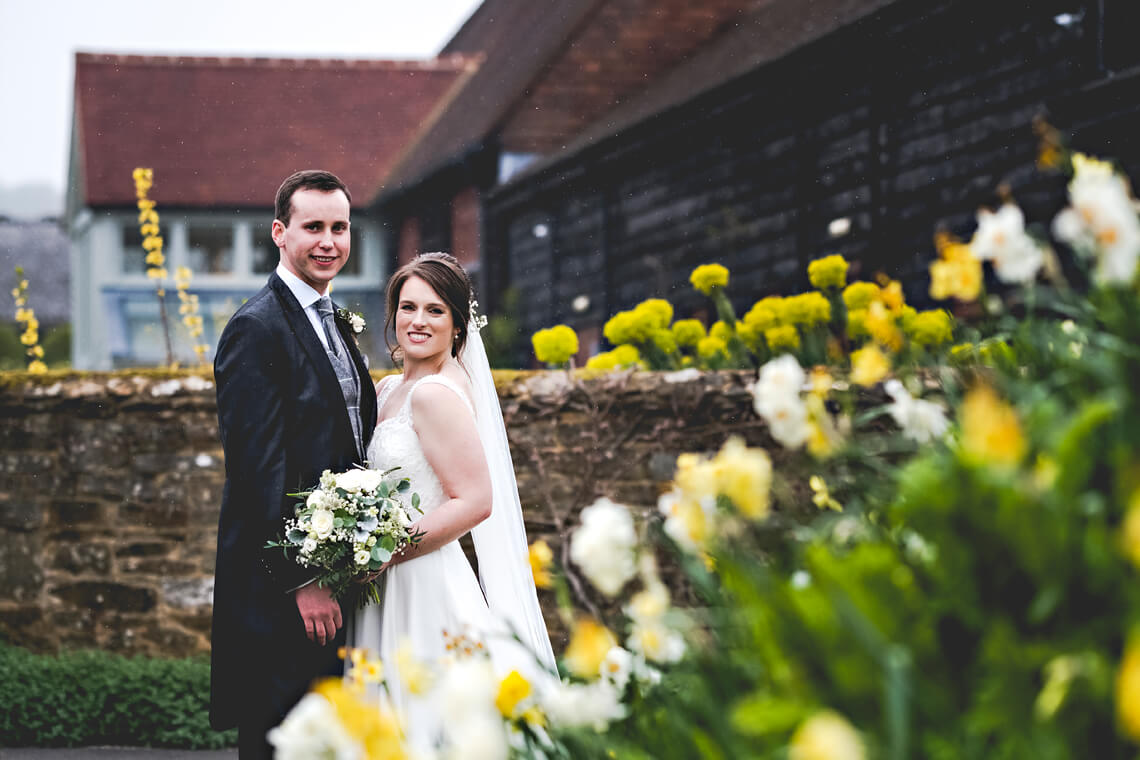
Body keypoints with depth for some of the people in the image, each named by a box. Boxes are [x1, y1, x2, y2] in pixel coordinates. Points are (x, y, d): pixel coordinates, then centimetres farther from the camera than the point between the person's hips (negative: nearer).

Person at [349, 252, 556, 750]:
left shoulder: (436, 394, -15)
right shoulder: (389, 390, 13)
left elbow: (474, 501, -19)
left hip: (429, 591, -9)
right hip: (390, 592, 9)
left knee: (423, 718, -5)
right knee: (394, 727, 11)